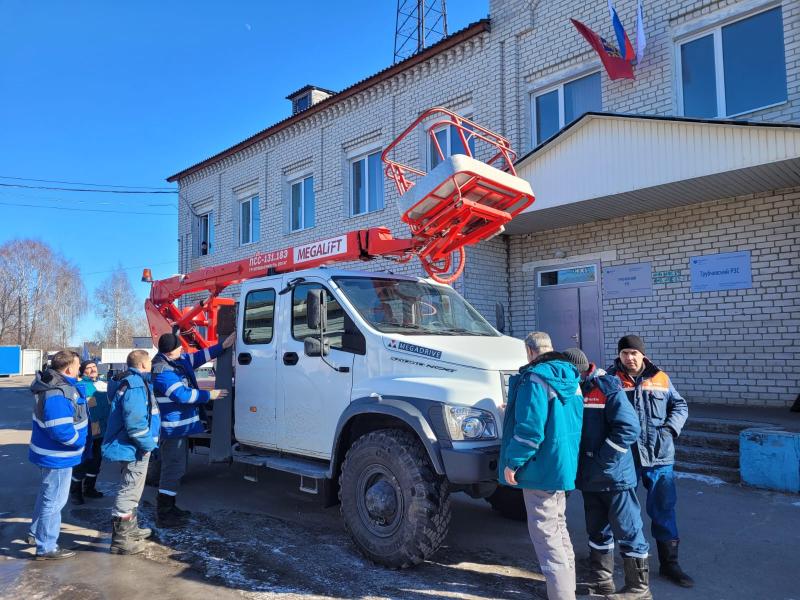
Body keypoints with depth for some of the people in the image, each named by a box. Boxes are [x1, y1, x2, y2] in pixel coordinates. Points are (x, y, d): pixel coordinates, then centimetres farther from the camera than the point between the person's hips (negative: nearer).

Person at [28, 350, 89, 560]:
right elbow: (61, 430, -33)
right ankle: (46, 548, 14)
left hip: (51, 452, 11)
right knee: (54, 500, 2)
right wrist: (79, 442, -18)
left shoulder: (60, 384, 2)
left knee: (47, 494, 27)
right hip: (57, 456, -11)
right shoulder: (57, 394, -30)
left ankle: (37, 531, 46)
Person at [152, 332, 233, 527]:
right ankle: (163, 515, -1)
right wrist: (209, 395, -15)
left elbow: (198, 357, 18)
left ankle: (169, 507, 29)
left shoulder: (178, 360, 7)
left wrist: (223, 346, 11)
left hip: (180, 425, 11)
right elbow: (182, 395, -24)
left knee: (177, 467, 18)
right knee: (173, 469, -7)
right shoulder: (162, 371, -22)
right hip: (172, 428, -11)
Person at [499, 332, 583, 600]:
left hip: (541, 467, -10)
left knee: (545, 533, -2)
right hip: (564, 465, 10)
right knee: (558, 527, 22)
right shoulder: (570, 379, 9)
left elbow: (529, 429, -24)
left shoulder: (535, 378, -19)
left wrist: (512, 462, -16)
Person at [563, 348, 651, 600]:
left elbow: (629, 428, -23)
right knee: (597, 532, 18)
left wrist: (601, 461, -20)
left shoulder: (607, 388, -16)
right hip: (589, 478, 8)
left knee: (627, 531, 4)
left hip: (614, 476, -8)